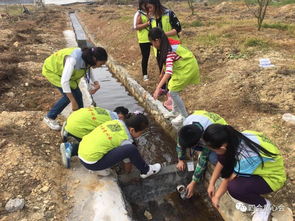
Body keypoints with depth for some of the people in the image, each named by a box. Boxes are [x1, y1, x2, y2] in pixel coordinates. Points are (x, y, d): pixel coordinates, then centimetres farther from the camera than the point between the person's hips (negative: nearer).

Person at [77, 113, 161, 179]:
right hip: (91, 163, -8)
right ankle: (145, 171, 6)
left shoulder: (117, 122, 1)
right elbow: (127, 161, 1)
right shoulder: (125, 140, -16)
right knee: (131, 149, -18)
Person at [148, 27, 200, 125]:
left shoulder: (169, 51, -29)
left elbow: (168, 72, -38)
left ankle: (184, 116, 8)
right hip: (185, 66, 9)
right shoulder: (169, 44, -2)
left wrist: (158, 88, -41)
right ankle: (176, 111, 32)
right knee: (173, 89, 15)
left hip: (187, 69, -9)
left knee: (173, 92, -5)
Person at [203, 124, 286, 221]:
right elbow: (221, 162, -4)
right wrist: (211, 184, 0)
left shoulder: (246, 157, -39)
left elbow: (229, 179, -22)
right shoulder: (234, 139, -19)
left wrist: (217, 196, -6)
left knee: (234, 188, -29)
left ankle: (263, 204, 0)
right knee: (223, 157, -10)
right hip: (258, 165, 7)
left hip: (272, 177, -7)